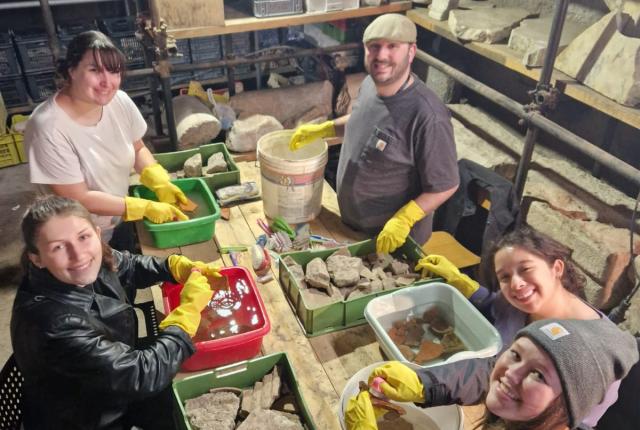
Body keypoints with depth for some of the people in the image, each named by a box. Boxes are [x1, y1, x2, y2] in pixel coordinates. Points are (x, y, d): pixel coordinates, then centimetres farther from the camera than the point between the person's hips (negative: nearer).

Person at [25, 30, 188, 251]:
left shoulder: (120, 101, -15)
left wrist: (161, 183, -16)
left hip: (121, 221, 5)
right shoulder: (48, 128, -31)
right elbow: (79, 199, -25)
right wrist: (146, 208, -24)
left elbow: (138, 149, 2)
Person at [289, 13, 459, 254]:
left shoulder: (427, 116, -31)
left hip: (393, 238, -7)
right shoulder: (369, 84, -7)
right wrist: (322, 130, 5)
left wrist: (404, 219, -32)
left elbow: (445, 185, -23)